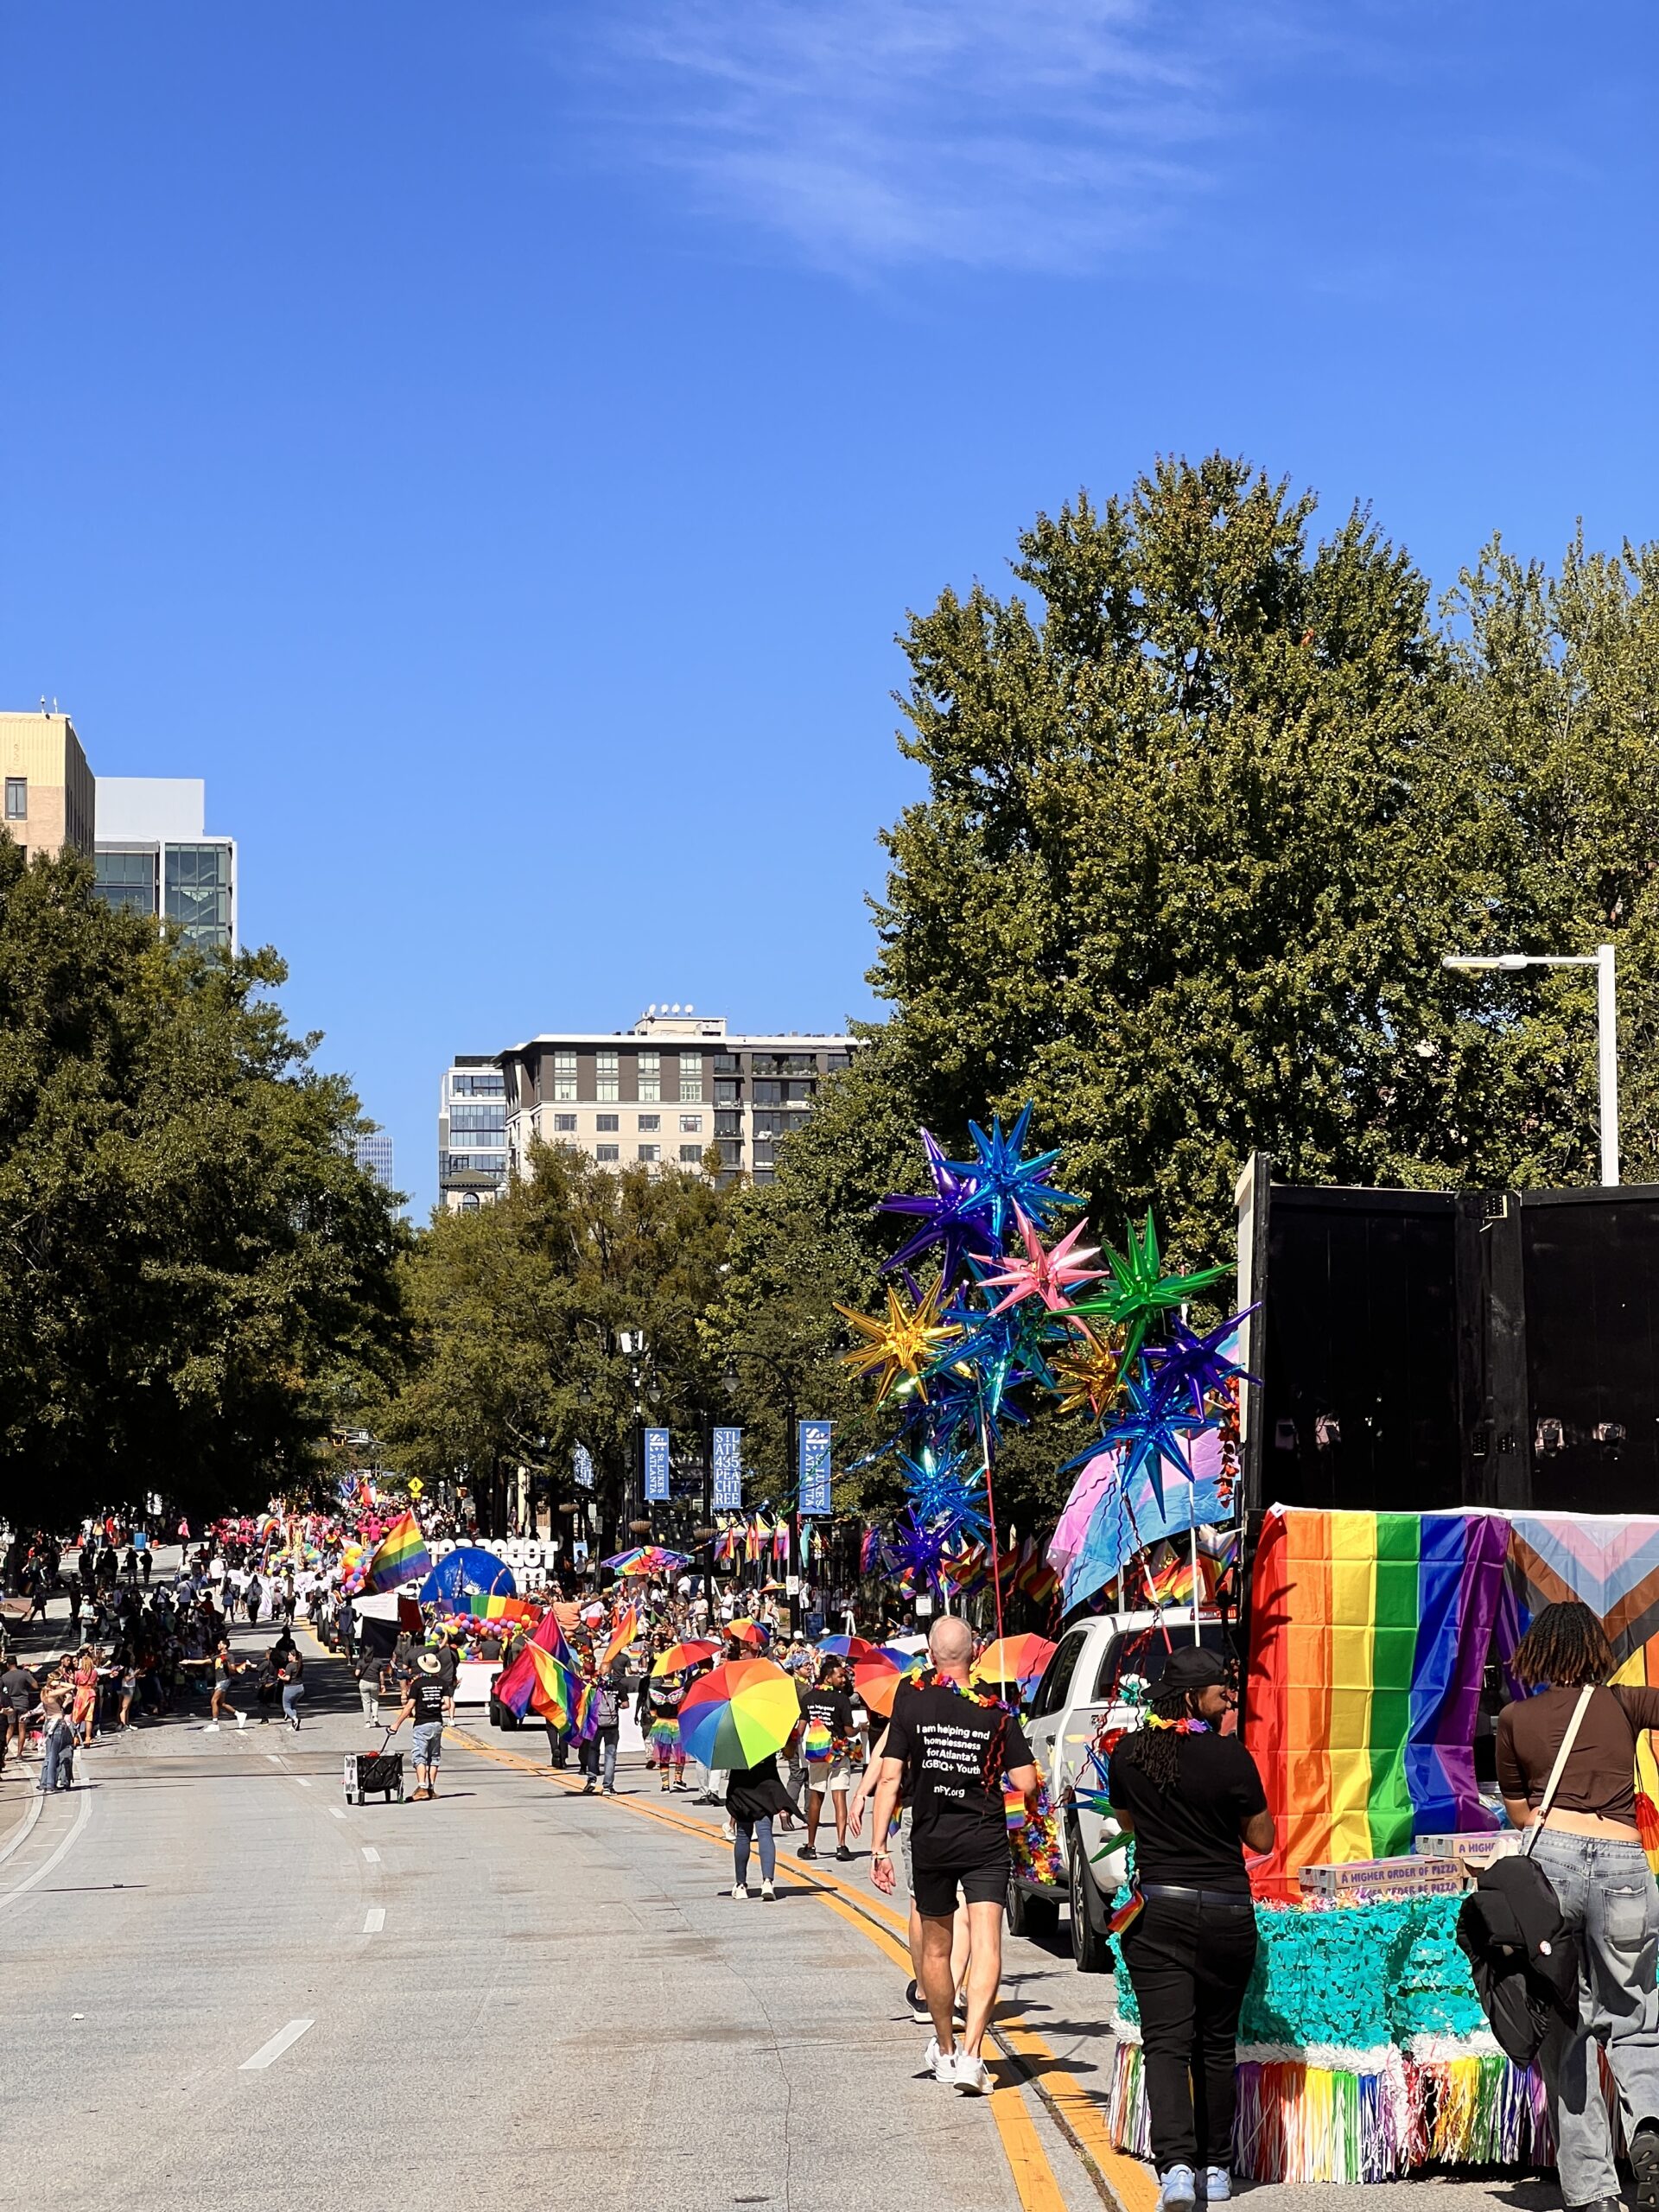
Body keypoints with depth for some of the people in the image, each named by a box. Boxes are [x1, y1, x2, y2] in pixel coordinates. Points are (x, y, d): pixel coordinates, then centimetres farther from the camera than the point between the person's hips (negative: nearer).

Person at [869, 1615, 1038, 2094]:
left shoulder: (911, 1702, -3)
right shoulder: (996, 1709, -2)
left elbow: (890, 1778, -6)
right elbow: (1027, 1783, -5)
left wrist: (879, 1845, -4)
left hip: (930, 1839, 1)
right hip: (985, 1839, -1)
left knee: (936, 1946, 17)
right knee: (985, 1944, -6)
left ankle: (945, 2049, 32)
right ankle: (970, 2053, -22)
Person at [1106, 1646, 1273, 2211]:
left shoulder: (1128, 1755, 0)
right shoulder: (1230, 1756, -12)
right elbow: (1262, 1839, 1)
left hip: (1158, 1912, 1)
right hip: (1226, 1912, -1)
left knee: (1166, 2042, -3)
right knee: (1217, 2044, 14)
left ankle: (1175, 2163, -21)